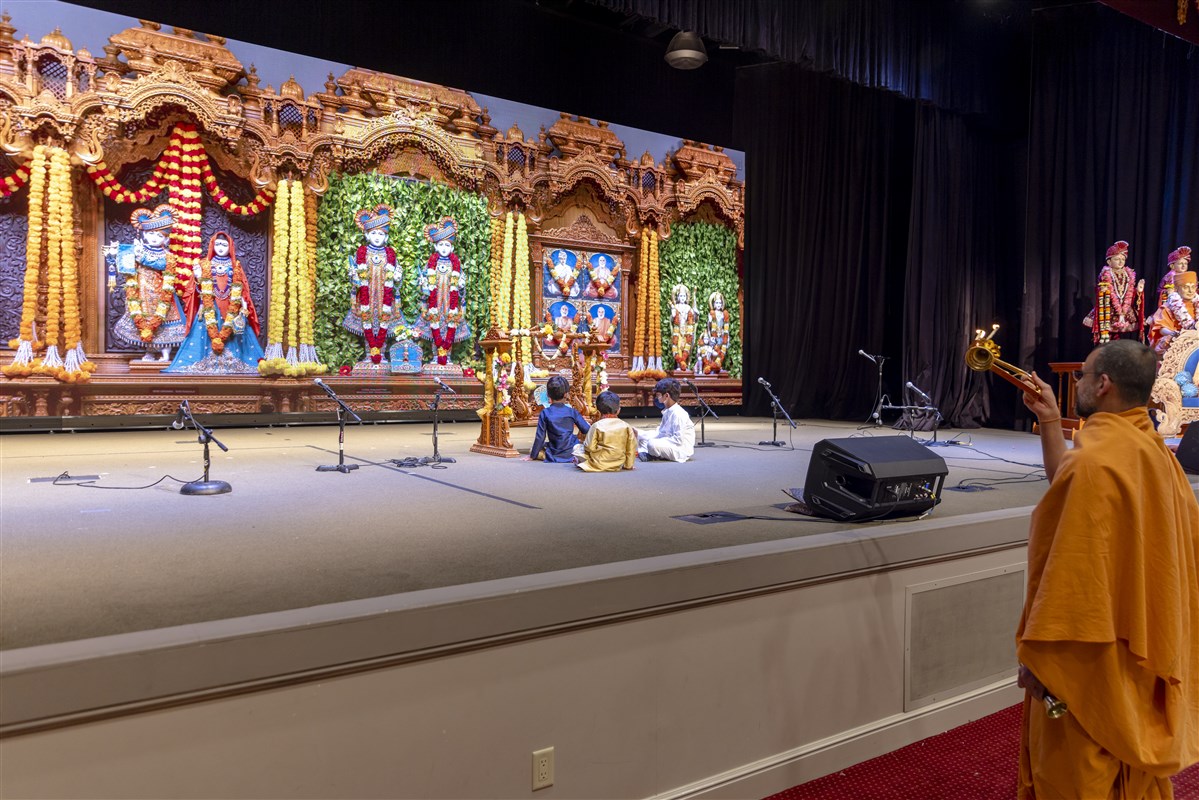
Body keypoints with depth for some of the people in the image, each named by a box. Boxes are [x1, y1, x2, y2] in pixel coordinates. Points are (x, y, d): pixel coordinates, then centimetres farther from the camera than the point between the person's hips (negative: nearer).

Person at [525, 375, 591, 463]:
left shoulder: (545, 413, -7)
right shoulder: (572, 412, -3)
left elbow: (540, 437, -5)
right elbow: (587, 430, 0)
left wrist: (532, 456, 5)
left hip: (553, 456, 0)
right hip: (572, 452, 0)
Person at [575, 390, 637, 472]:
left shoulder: (597, 426, -10)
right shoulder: (626, 426, -2)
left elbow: (590, 447, -9)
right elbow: (631, 448, 4)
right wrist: (628, 465, 17)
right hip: (617, 466, 0)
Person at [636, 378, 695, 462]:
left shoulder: (678, 413, -21)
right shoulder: (667, 411, 8)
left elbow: (678, 440, -25)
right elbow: (660, 432, 12)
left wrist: (659, 441, -19)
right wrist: (638, 434, 2)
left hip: (681, 449, -10)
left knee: (652, 444, -35)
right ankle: (644, 452, -11)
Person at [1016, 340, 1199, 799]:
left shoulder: (1098, 460, -26)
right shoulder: (1150, 449, 3)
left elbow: (1074, 571, -25)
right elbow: (1067, 484, 19)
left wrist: (1038, 656, -17)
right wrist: (1049, 420, 14)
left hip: (1091, 657, -9)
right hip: (1133, 644, 9)